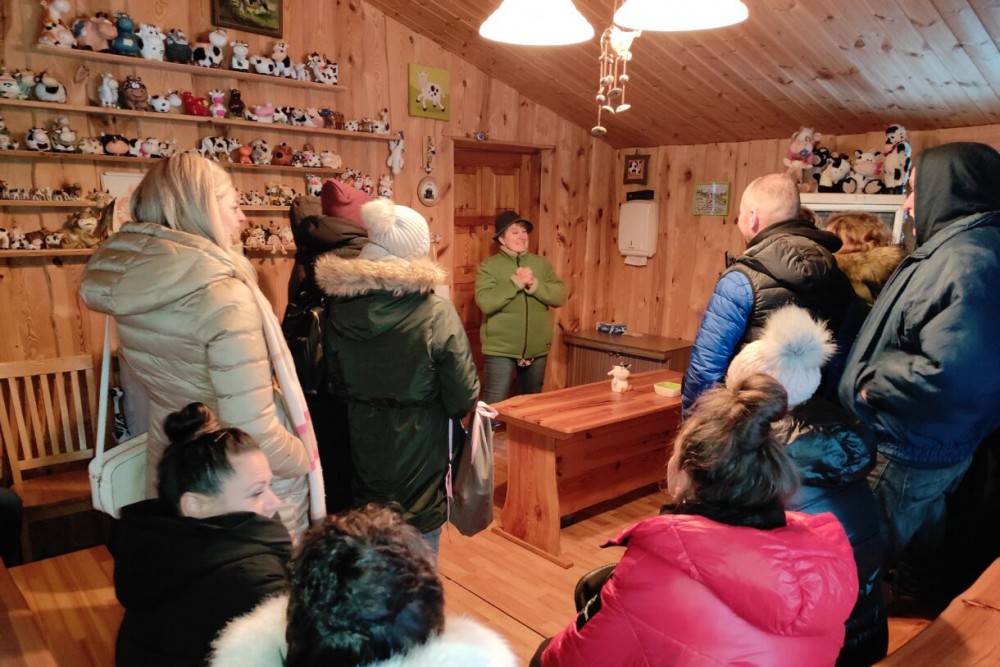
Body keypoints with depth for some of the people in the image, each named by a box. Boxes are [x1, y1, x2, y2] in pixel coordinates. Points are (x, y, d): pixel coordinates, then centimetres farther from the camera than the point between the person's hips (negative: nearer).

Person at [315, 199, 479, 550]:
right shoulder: (436, 312, -21)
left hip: (363, 438, 4)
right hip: (419, 444, -4)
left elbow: (337, 381, 2)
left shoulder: (339, 309, -10)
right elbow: (463, 395, -17)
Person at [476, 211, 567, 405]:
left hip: (537, 349, 4)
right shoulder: (489, 266, -6)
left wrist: (535, 285, -18)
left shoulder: (542, 263, 6)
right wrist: (515, 283, -21)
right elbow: (485, 302, -19)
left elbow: (560, 296, -3)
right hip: (501, 349, -4)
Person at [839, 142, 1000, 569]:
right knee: (920, 551, 28)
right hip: (924, 444, 10)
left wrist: (871, 381, -20)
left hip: (913, 451, -10)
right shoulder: (956, 249, 8)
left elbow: (950, 373, -35)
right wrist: (873, 373, 6)